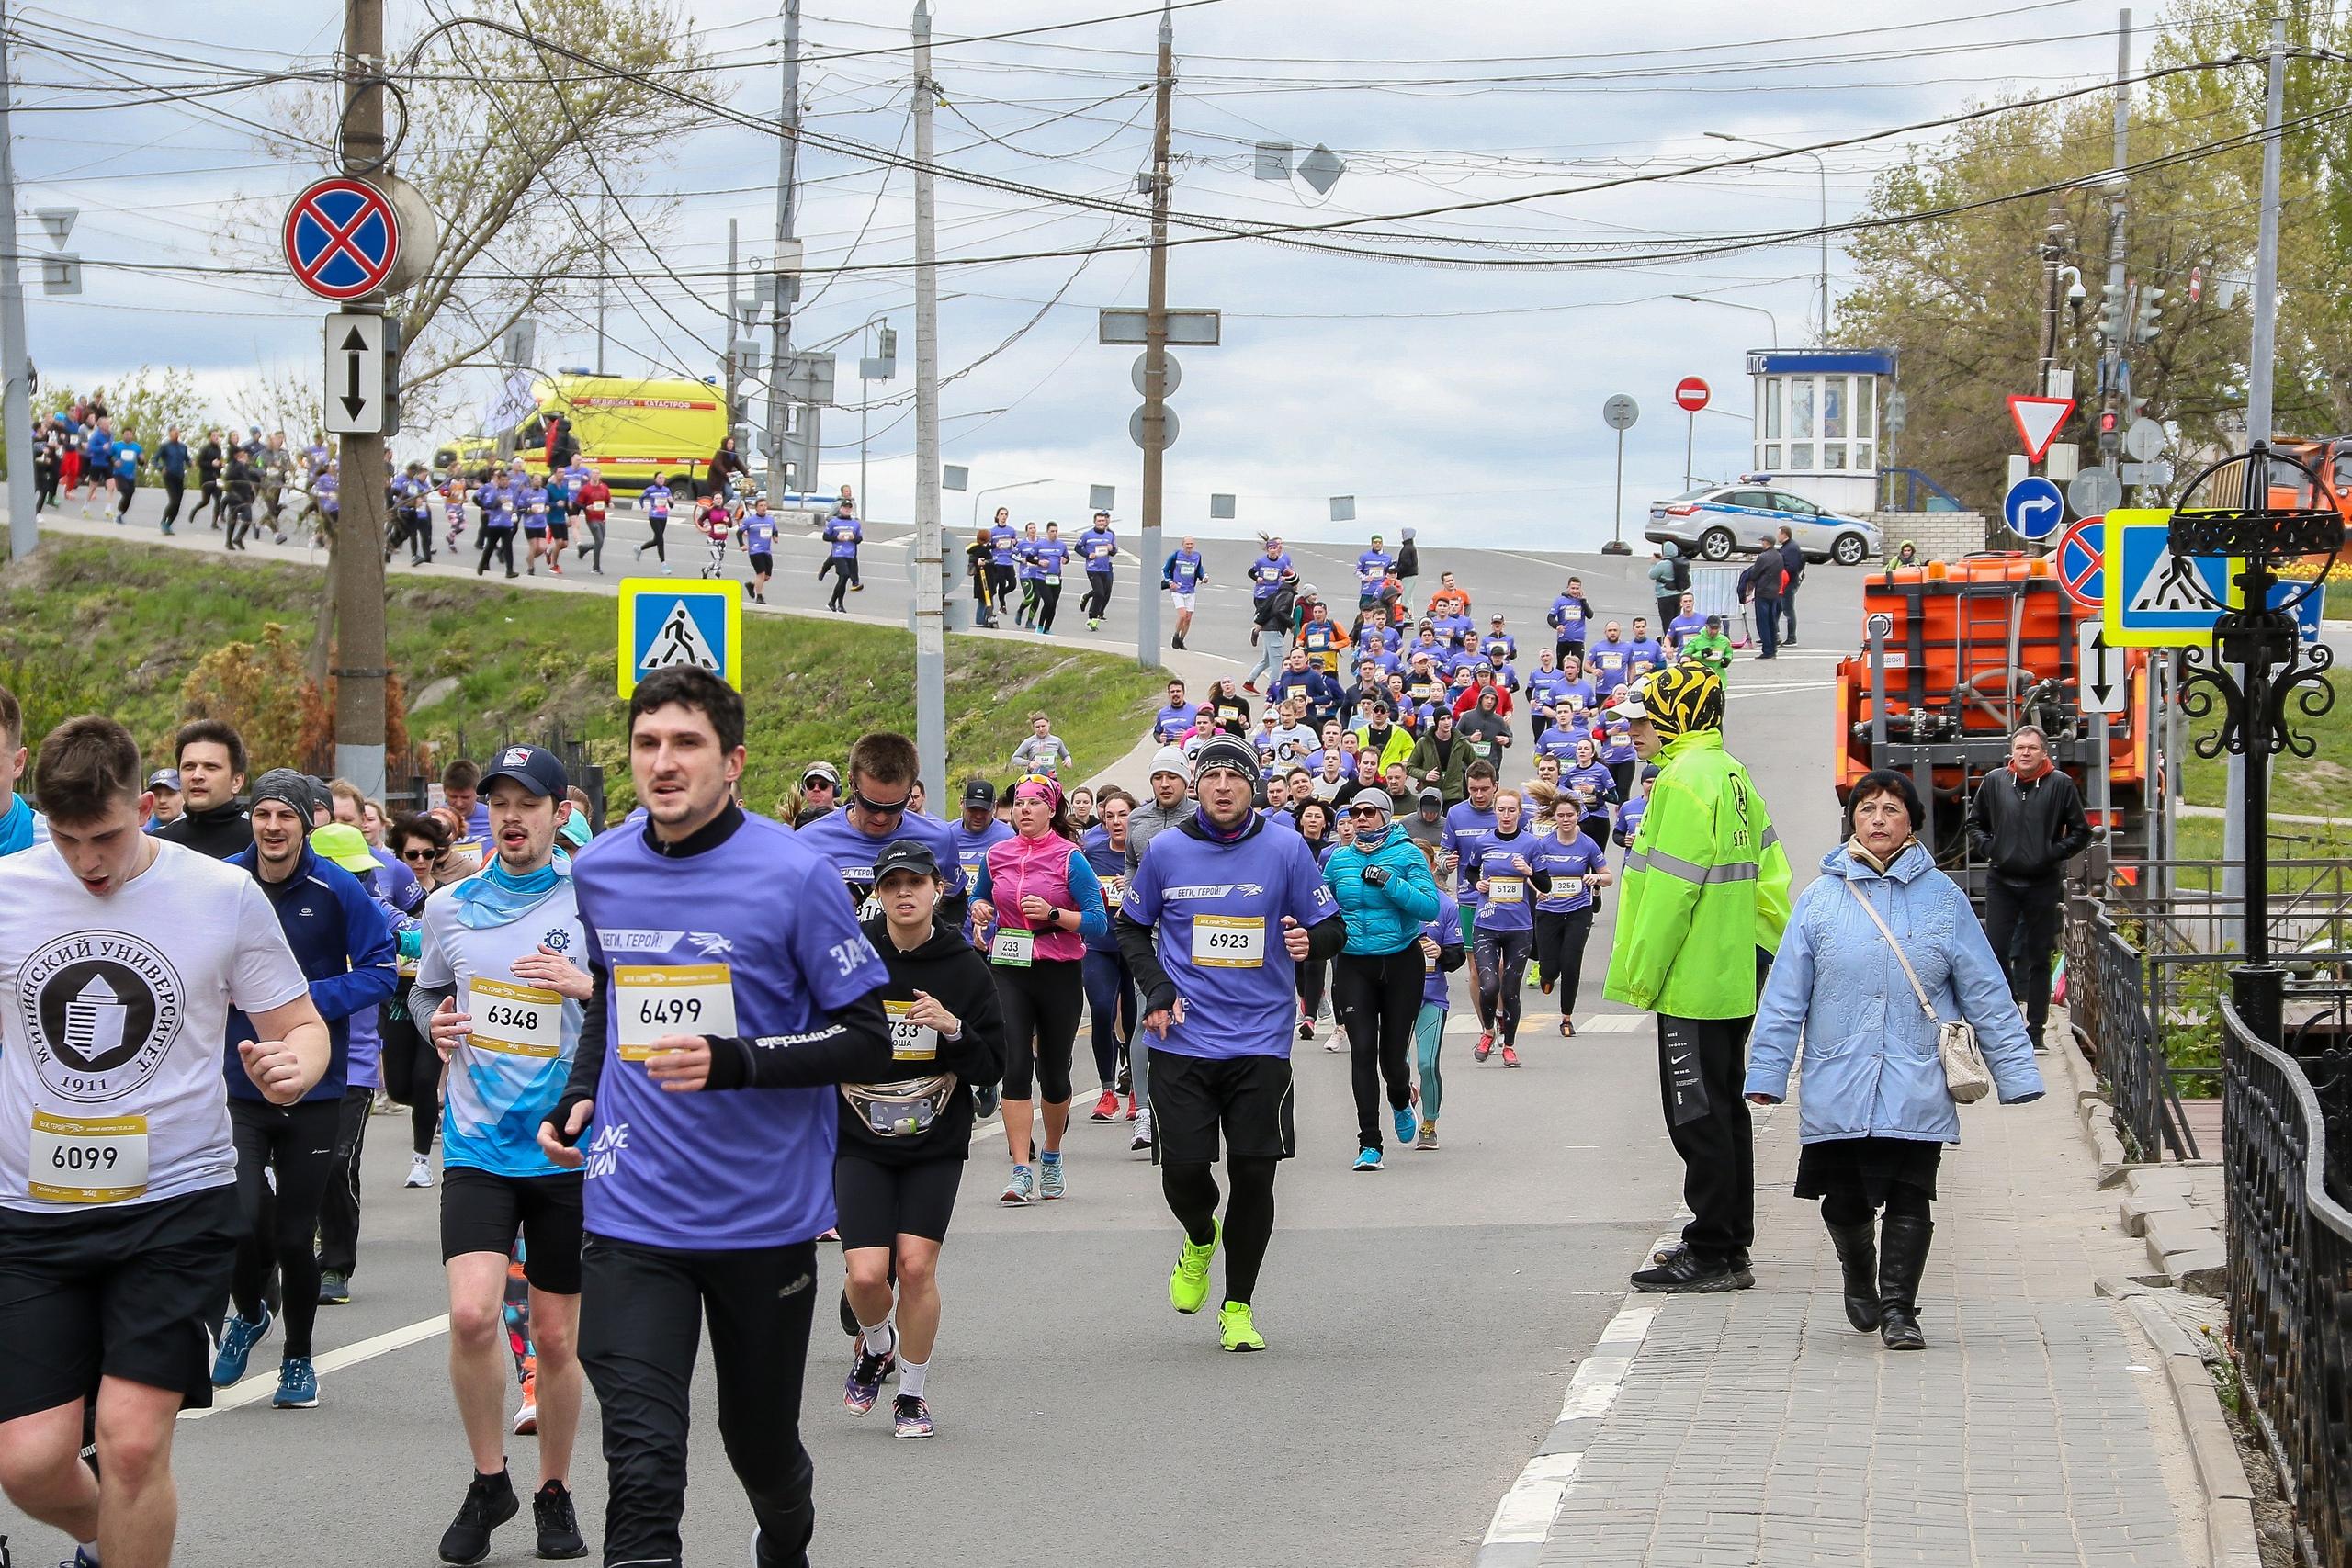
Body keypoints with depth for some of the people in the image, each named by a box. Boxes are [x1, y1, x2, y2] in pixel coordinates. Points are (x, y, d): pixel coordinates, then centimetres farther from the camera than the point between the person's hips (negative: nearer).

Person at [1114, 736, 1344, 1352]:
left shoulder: (1285, 850, -1)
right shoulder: (1166, 851, 2)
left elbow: (1333, 928, 4)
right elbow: (1131, 926, 15)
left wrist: (1310, 941, -19)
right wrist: (1156, 989, 0)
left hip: (1260, 1042, -1)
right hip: (1183, 1042, 1)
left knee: (1254, 1174, -1)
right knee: (1183, 1169, -5)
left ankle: (1238, 1306, 15)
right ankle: (1200, 1238, 31)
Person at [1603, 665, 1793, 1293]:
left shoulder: (1684, 781, -17)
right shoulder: (1733, 776, 14)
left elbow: (1667, 892, -20)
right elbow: (1769, 874, 19)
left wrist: (1642, 976, -15)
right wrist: (1763, 944, 21)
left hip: (1692, 982, -10)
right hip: (1735, 977, 10)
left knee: (1699, 1117, -6)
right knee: (1723, 1110, 17)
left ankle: (1712, 1253, -4)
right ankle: (1730, 1241, 24)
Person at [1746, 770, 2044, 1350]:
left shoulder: (1942, 897, 5)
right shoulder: (1821, 899, 4)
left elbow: (1985, 992, 7)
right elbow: (1785, 993, 5)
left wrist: (2015, 1070, 4)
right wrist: (1766, 1073, 0)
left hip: (1917, 1087, -1)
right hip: (1837, 1085, 1)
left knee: (1910, 1199, -6)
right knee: (1845, 1201, 8)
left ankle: (1898, 1308, 3)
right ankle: (1860, 1279, 36)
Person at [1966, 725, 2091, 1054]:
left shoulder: (2060, 785, -2)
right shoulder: (1994, 782, 3)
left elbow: (2081, 832, 4)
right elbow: (1975, 824, 15)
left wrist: (2054, 853, -9)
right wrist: (1988, 849, -2)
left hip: (2044, 883, -1)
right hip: (2002, 882, 1)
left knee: (2038, 958, 4)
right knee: (1996, 950, -6)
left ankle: (2035, 1030, 9)